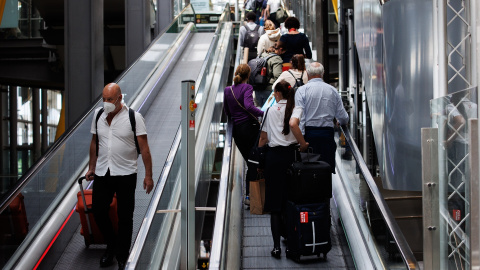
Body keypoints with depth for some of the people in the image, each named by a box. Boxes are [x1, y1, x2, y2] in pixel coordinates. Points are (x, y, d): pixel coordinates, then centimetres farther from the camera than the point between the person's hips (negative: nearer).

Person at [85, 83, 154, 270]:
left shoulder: (133, 117, -10)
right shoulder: (98, 115, 4)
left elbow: (144, 148, -9)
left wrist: (148, 175, -11)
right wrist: (91, 167, 17)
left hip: (125, 174, -4)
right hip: (102, 173, 4)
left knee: (124, 216, 3)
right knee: (98, 211, 7)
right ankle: (111, 245, 32)